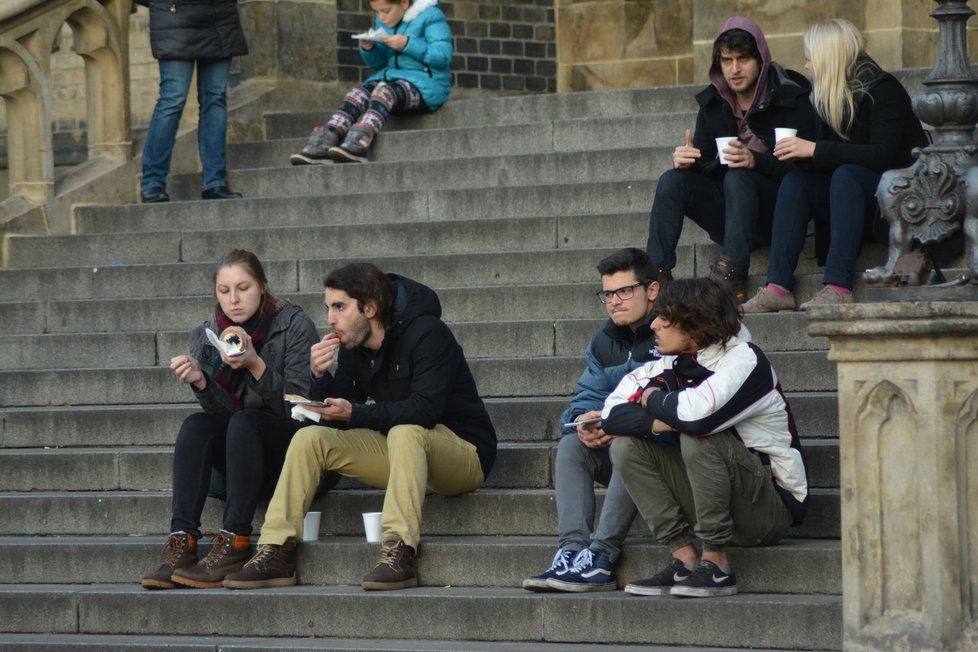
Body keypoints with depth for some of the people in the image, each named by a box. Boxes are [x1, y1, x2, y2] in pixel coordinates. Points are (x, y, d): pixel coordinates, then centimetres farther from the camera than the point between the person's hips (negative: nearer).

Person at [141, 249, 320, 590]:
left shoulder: (294, 325, -6)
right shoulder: (206, 336, 5)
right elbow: (223, 409, -1)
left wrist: (256, 365, -27)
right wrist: (200, 382, -22)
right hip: (238, 455, 4)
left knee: (244, 423, -32)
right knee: (196, 425, -24)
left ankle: (234, 543, -40)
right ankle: (181, 543, -36)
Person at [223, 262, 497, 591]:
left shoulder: (427, 334, -18)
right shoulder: (352, 347, 4)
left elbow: (426, 410, -29)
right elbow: (339, 416, 2)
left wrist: (356, 413, -34)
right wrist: (319, 377, -16)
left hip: (465, 452, -7)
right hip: (401, 452, 7)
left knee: (405, 432, -39)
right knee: (310, 438, -7)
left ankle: (398, 552, -46)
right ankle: (275, 554, -15)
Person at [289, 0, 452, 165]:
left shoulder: (430, 16, -6)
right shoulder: (383, 23, 15)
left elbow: (443, 55, -15)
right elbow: (378, 63, 22)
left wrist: (407, 44, -22)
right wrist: (368, 49, -1)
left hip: (426, 84, -7)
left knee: (384, 91, -34)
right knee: (356, 94, -20)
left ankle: (357, 145, -55)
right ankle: (321, 146, -38)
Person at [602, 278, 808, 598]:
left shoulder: (744, 360, -17)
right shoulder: (673, 366, 4)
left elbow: (697, 414, -35)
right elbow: (612, 415, -3)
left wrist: (655, 399, -14)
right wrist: (663, 422, -21)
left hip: (773, 508, -7)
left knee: (699, 438, -31)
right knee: (626, 446, -4)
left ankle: (716, 565, -21)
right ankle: (685, 560, -9)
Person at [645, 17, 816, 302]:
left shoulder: (791, 99, -8)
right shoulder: (713, 103, 7)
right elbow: (702, 166, 7)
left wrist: (755, 161, -33)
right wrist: (686, 159, -18)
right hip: (730, 212, 5)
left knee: (737, 178, -33)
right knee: (672, 181, -17)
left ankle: (732, 275, -42)